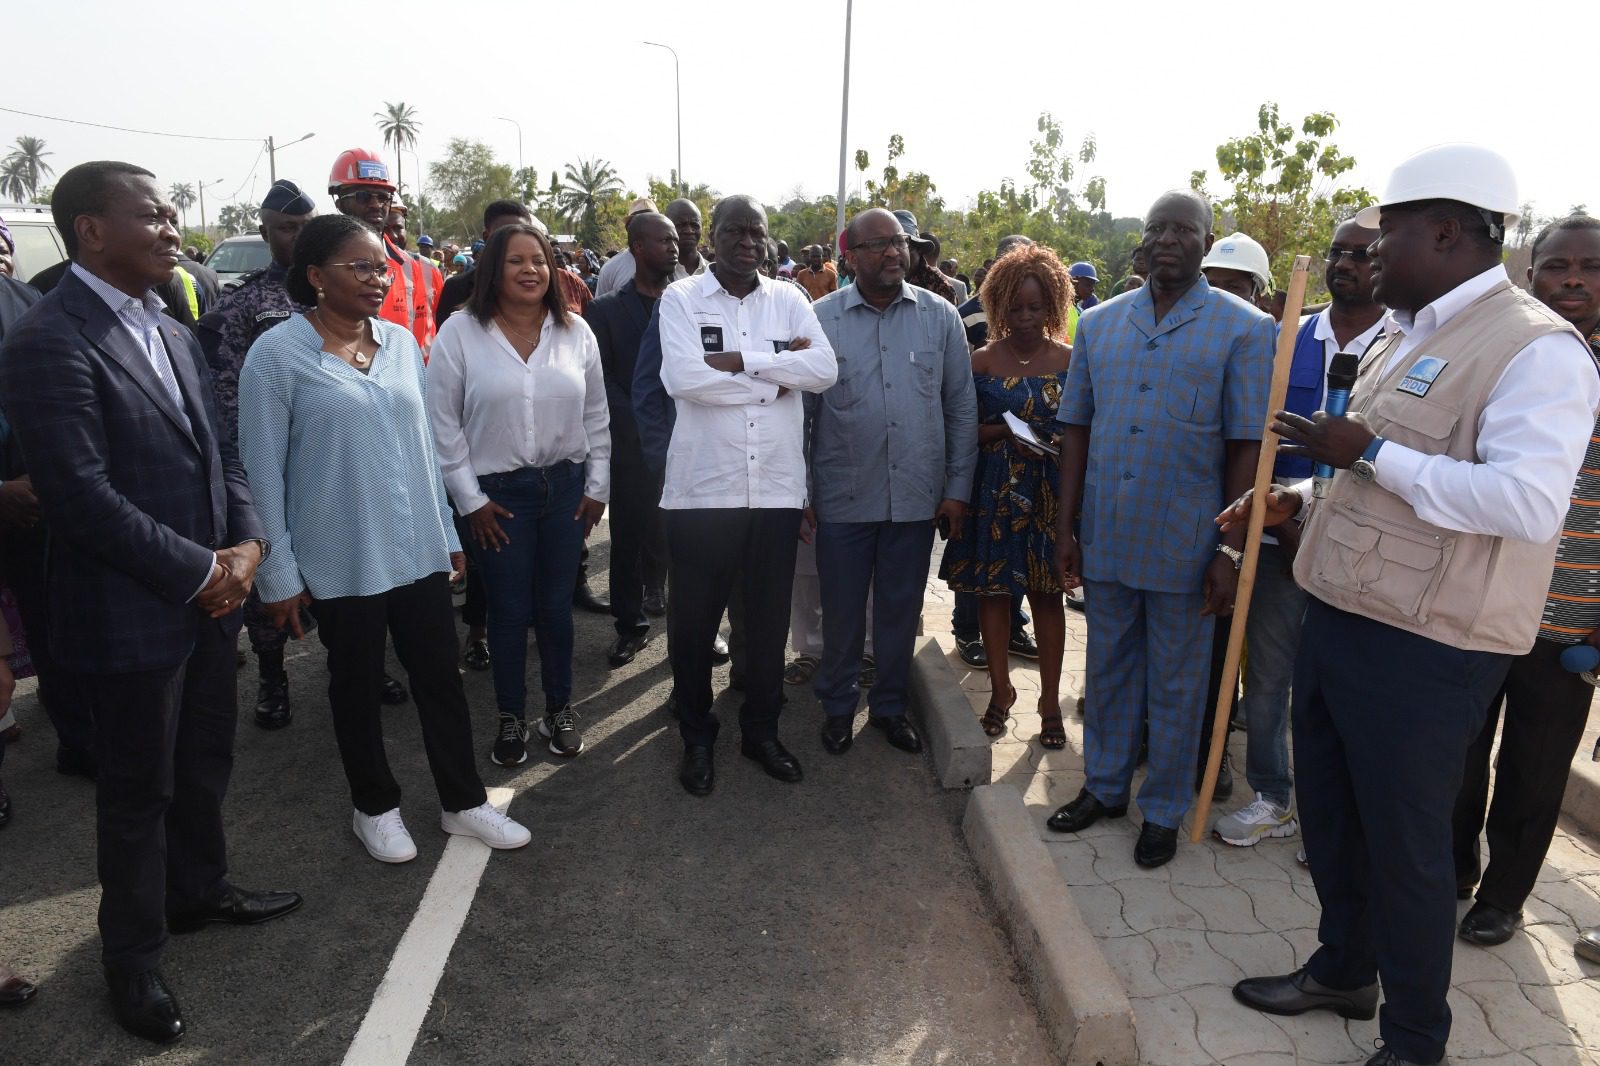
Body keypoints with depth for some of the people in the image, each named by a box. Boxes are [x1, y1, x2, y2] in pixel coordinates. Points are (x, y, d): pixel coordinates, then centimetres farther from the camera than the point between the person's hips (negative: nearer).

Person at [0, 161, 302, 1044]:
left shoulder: (171, 334, 10)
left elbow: (218, 450, 11)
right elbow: (81, 494, -23)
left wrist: (245, 543, -4)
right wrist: (199, 571, -17)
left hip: (208, 595, 7)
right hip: (127, 612, -7)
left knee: (205, 764, 21)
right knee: (138, 791, 10)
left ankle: (198, 889, 44)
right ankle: (133, 955, 31)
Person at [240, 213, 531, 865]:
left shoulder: (402, 342, 5)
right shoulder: (278, 354, -9)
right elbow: (262, 470, -7)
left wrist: (448, 532, 13)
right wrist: (278, 572, -7)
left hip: (419, 550, 4)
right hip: (340, 560, -4)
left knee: (441, 677, 10)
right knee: (357, 687, 13)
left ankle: (462, 801, 27)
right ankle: (375, 807, 33)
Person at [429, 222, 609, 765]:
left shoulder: (576, 331, 2)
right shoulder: (461, 332, -7)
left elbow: (596, 416, 7)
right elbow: (444, 423, -5)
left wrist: (598, 486, 4)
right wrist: (470, 499, -6)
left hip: (566, 487, 2)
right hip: (496, 494, -2)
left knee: (556, 606, 12)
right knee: (508, 611, 8)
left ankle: (559, 708, 30)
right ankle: (512, 717, 27)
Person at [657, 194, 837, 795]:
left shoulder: (789, 301, 8)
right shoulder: (681, 299, -1)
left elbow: (825, 370, -7)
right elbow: (683, 378, -17)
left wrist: (741, 359, -15)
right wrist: (777, 377, -10)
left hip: (777, 487, 3)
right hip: (703, 486, -2)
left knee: (769, 615, 13)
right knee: (695, 617, 8)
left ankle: (761, 729, 31)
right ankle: (697, 737, 28)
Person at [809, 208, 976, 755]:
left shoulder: (940, 316, 2)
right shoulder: (820, 318, -2)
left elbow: (962, 407, 5)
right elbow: (800, 410, 0)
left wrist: (958, 486, 2)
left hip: (917, 497, 2)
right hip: (843, 497, -1)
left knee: (901, 609, 14)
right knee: (842, 610, 11)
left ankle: (889, 705, 34)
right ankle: (838, 705, 33)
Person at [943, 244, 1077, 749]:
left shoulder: (1070, 360, 4)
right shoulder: (982, 360, 2)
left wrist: (1058, 445, -14)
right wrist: (1003, 433, -15)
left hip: (1051, 492, 0)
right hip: (996, 491, 0)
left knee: (1047, 592, 5)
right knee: (993, 588, 6)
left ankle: (1050, 700, 16)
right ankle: (1001, 689, 23)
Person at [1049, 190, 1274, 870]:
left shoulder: (1243, 329, -2)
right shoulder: (1099, 324, 8)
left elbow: (1247, 448, -5)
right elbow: (1076, 429, 9)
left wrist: (1231, 550, -10)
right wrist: (1065, 527, 5)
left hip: (1184, 543, -3)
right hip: (1105, 536, 3)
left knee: (1176, 684, 9)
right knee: (1108, 669, 15)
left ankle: (1163, 809, 26)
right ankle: (1104, 787, 33)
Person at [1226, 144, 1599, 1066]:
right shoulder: (1407, 336, 14)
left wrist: (1370, 452, -24)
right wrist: (1301, 498, 11)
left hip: (1424, 650, -9)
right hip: (1339, 618, 9)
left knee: (1405, 844, 7)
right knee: (1330, 816, 21)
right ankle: (1343, 970, 44)